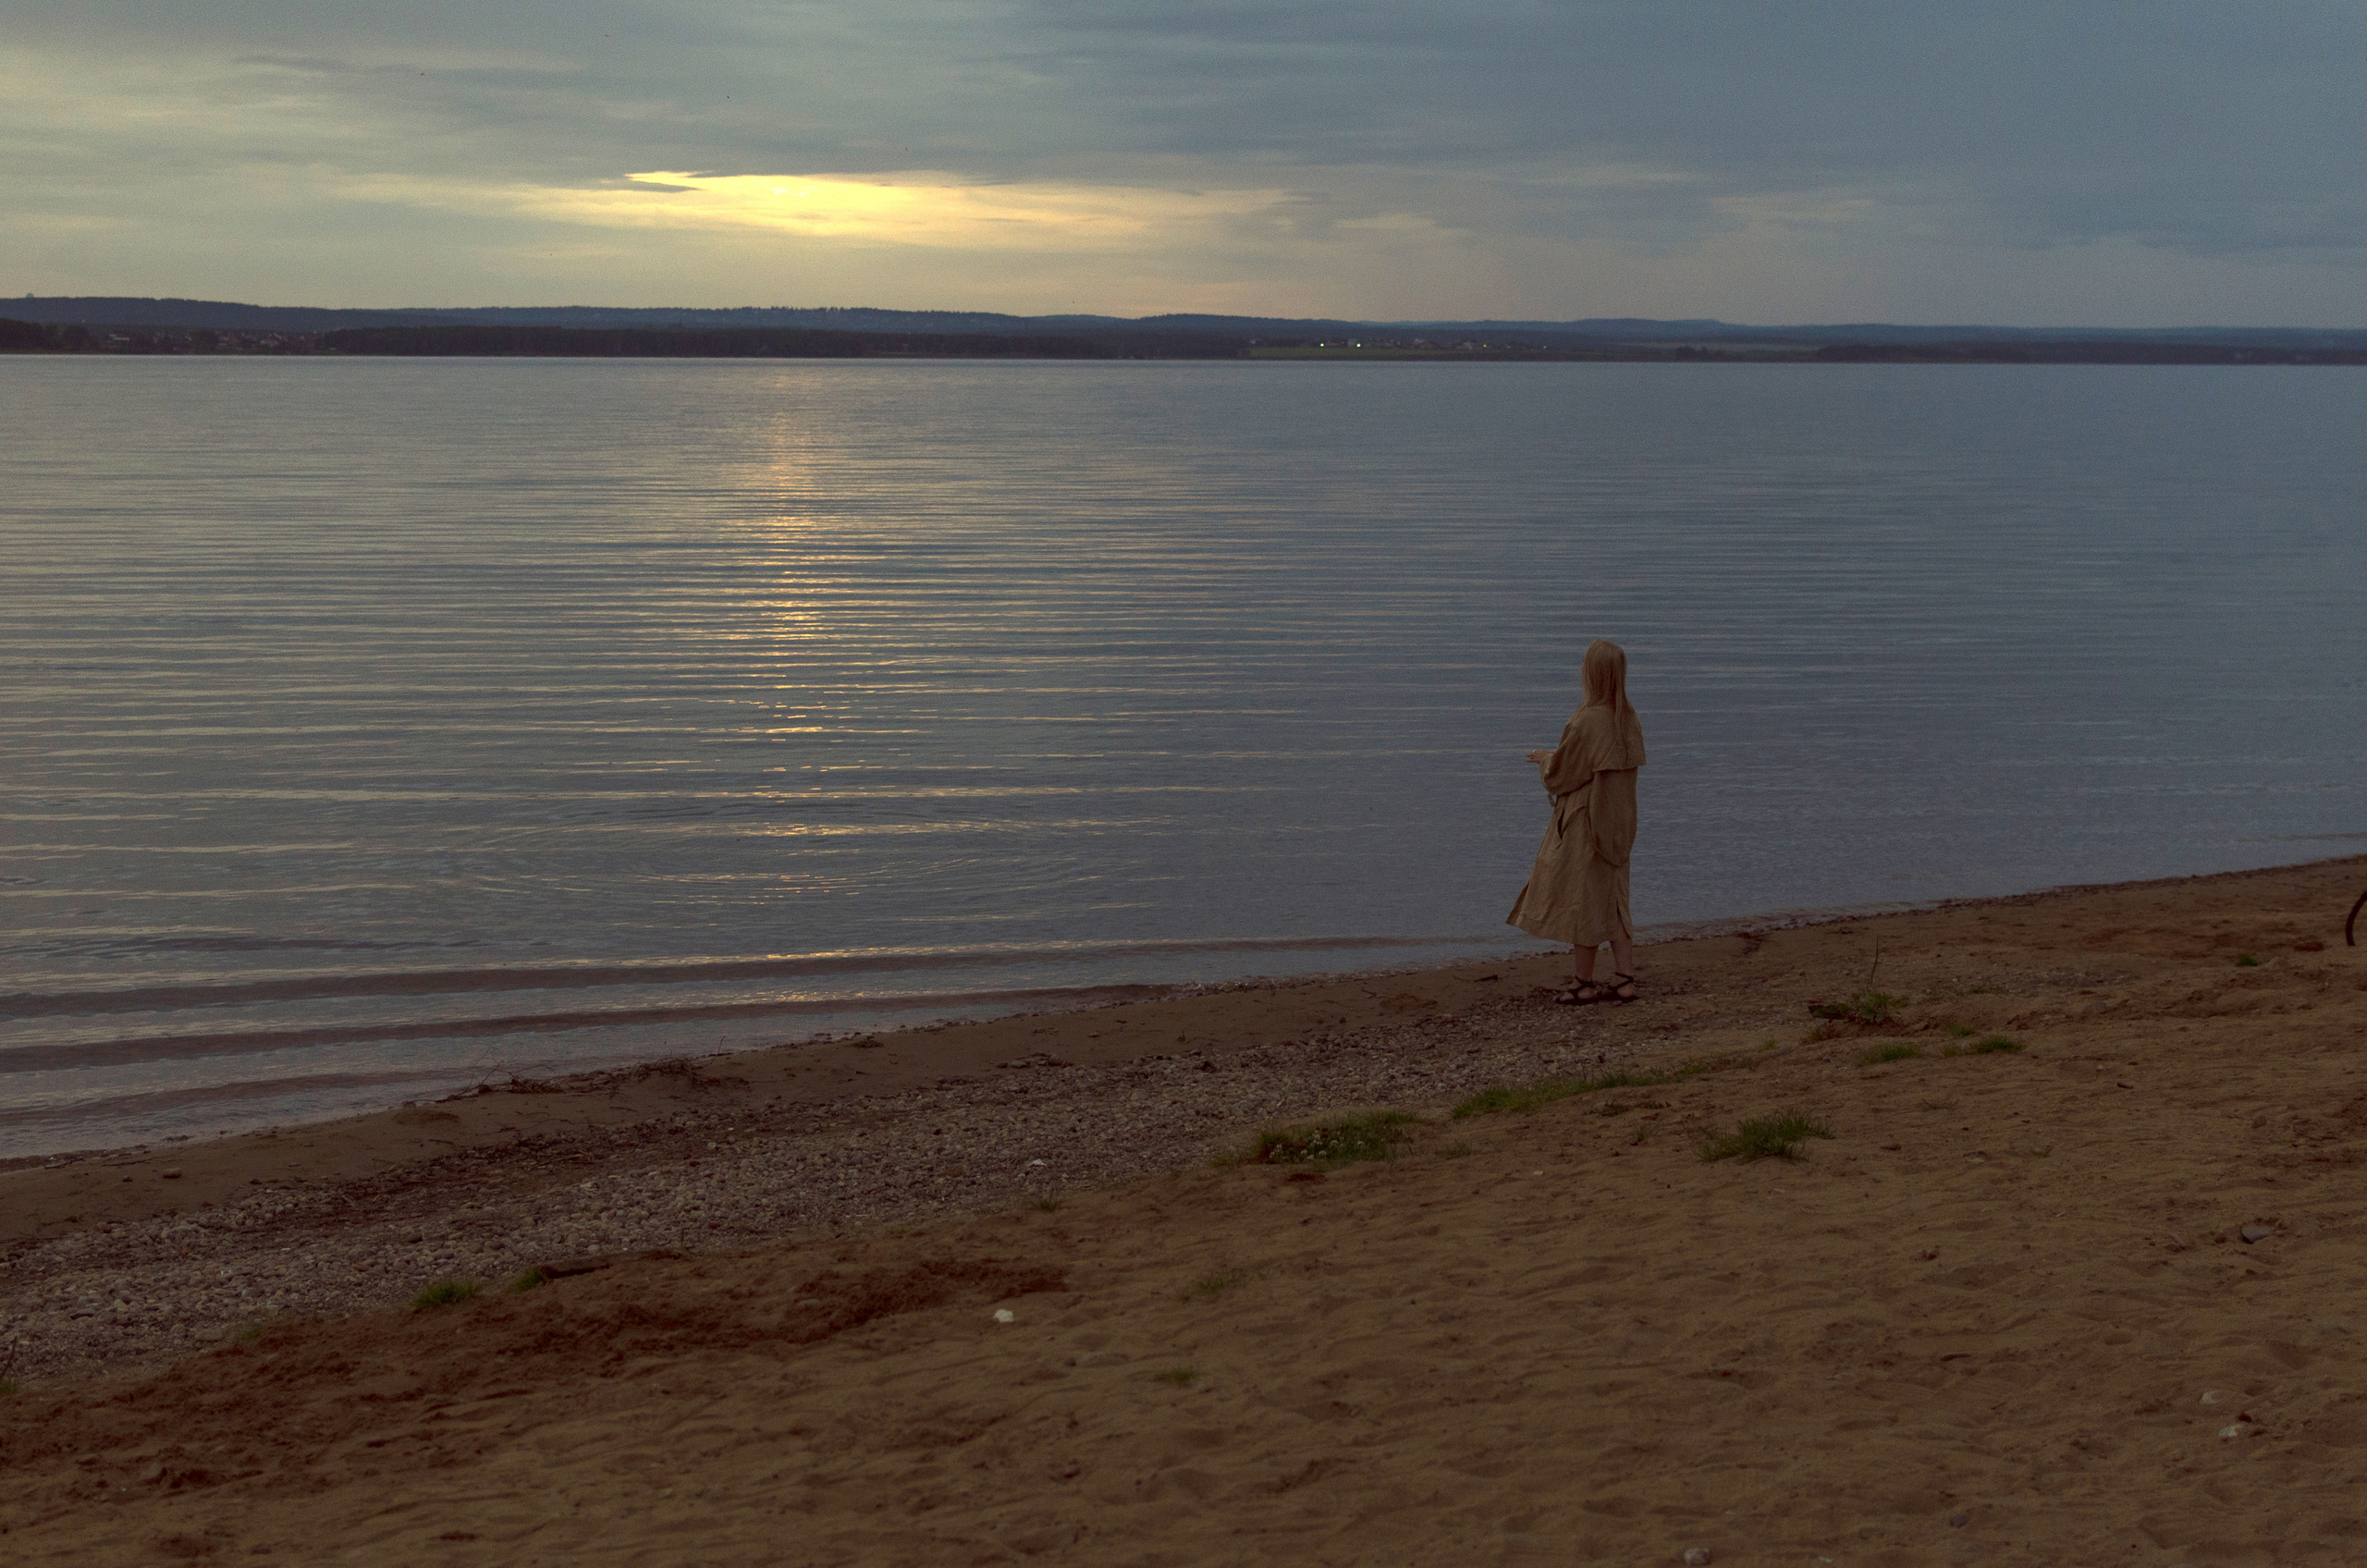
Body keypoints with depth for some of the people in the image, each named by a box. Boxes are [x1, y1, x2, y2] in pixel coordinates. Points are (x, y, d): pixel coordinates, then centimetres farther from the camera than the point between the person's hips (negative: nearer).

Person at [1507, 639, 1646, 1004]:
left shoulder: (1586, 722, -22)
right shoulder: (1628, 718, 2)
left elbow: (1561, 773, -14)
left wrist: (1545, 759, 7)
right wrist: (1557, 758, 19)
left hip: (1584, 820, -8)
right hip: (1617, 819, 8)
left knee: (1581, 896, 3)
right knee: (1612, 898, 13)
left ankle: (1585, 983, 10)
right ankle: (1624, 980, 12)